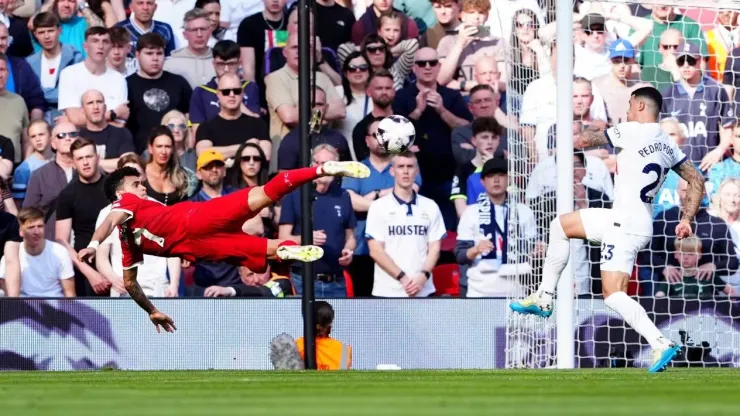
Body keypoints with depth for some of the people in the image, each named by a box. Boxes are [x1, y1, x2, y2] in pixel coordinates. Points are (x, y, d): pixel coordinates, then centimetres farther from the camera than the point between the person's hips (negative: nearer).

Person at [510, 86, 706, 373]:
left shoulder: (633, 131, -11)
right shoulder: (668, 145, 12)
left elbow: (584, 140, -6)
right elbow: (697, 181, 14)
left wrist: (591, 133, 17)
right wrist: (687, 220, 14)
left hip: (626, 225, -9)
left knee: (613, 294, -12)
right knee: (560, 225, 19)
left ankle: (660, 344, -22)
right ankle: (544, 298, 23)